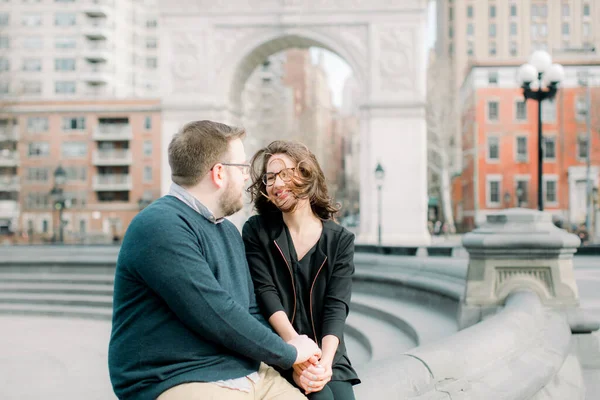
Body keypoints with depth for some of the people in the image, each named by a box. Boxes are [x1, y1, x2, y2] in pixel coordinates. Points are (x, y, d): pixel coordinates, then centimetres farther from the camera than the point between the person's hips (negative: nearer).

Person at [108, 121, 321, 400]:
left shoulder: (229, 231, 16)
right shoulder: (161, 227, -14)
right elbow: (216, 318, -19)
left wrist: (298, 361, 0)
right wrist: (288, 353, -7)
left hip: (248, 374, 8)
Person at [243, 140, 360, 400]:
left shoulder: (340, 240, 6)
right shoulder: (257, 231, 4)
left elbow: (337, 305, -4)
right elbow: (265, 292, -8)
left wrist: (325, 360, -22)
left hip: (327, 355, 2)